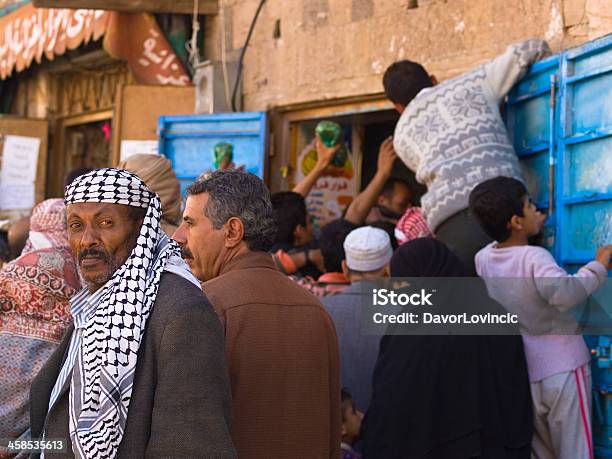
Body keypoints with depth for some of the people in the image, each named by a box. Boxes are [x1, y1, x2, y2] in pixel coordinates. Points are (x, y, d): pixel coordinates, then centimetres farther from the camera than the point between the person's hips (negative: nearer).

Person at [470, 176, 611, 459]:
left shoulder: (482, 259, 1)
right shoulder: (534, 257, -20)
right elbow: (564, 292, -38)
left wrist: (533, 231, 24)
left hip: (521, 376, 6)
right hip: (562, 370, -6)